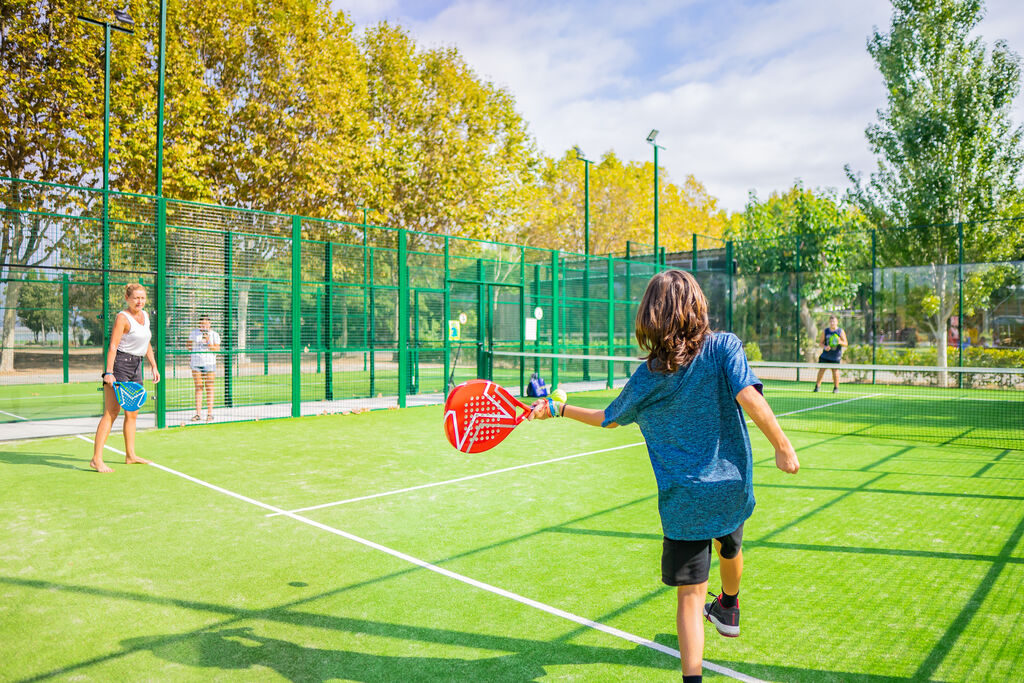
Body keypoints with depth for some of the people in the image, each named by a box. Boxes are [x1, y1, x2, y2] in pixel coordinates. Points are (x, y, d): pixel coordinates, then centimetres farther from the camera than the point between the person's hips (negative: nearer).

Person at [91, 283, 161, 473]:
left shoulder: (145, 315, 12)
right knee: (111, 412, -12)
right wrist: (109, 372, -24)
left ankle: (130, 455, 22)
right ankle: (96, 459, -11)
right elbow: (112, 346, -17)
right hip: (120, 364, -8)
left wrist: (154, 366, 18)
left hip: (136, 367, 8)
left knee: (132, 413, 13)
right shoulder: (122, 318, -11)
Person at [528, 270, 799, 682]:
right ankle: (728, 611, 60)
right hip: (732, 486, 3)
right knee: (730, 548, 32)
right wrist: (782, 447, -14)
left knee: (690, 594, 4)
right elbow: (749, 398, -23)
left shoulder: (645, 378, -5)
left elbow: (608, 418, 8)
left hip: (683, 500, -2)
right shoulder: (723, 346, -9)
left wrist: (558, 409, 20)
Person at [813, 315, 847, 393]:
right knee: (821, 370, -2)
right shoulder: (825, 331, 4)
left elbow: (846, 343, -2)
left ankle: (836, 387, 15)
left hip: (835, 356, -2)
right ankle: (817, 386, 9)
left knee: (835, 371, -1)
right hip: (825, 355, 2)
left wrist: (840, 342, -24)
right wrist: (825, 347, -14)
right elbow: (821, 343, 7)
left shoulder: (841, 331, -2)